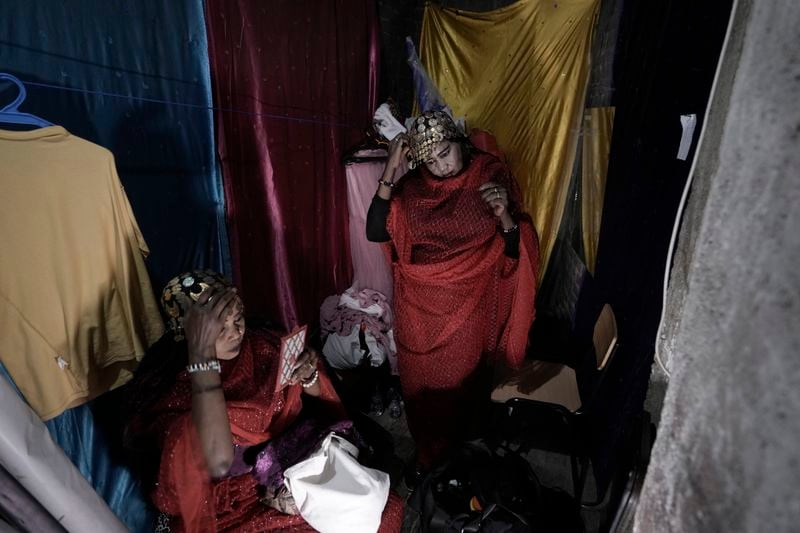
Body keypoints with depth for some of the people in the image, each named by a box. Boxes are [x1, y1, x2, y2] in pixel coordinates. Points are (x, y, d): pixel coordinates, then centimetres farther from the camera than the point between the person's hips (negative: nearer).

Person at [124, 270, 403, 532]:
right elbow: (218, 462, -35)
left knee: (388, 510, -10)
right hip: (233, 510, -4)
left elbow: (322, 408, 7)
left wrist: (309, 375, -17)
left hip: (295, 462, 5)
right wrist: (201, 353, -36)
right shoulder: (168, 387, -17)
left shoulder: (262, 345, -6)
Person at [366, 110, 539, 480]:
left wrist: (505, 216, -29)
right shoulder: (413, 186, -4)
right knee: (419, 384, 17)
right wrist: (390, 170, -21)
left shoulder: (491, 175, -7)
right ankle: (424, 455, 44)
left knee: (458, 387, 14)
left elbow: (516, 249, -8)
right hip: (418, 309, 2)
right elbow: (375, 232, -16)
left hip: (466, 310, -1)